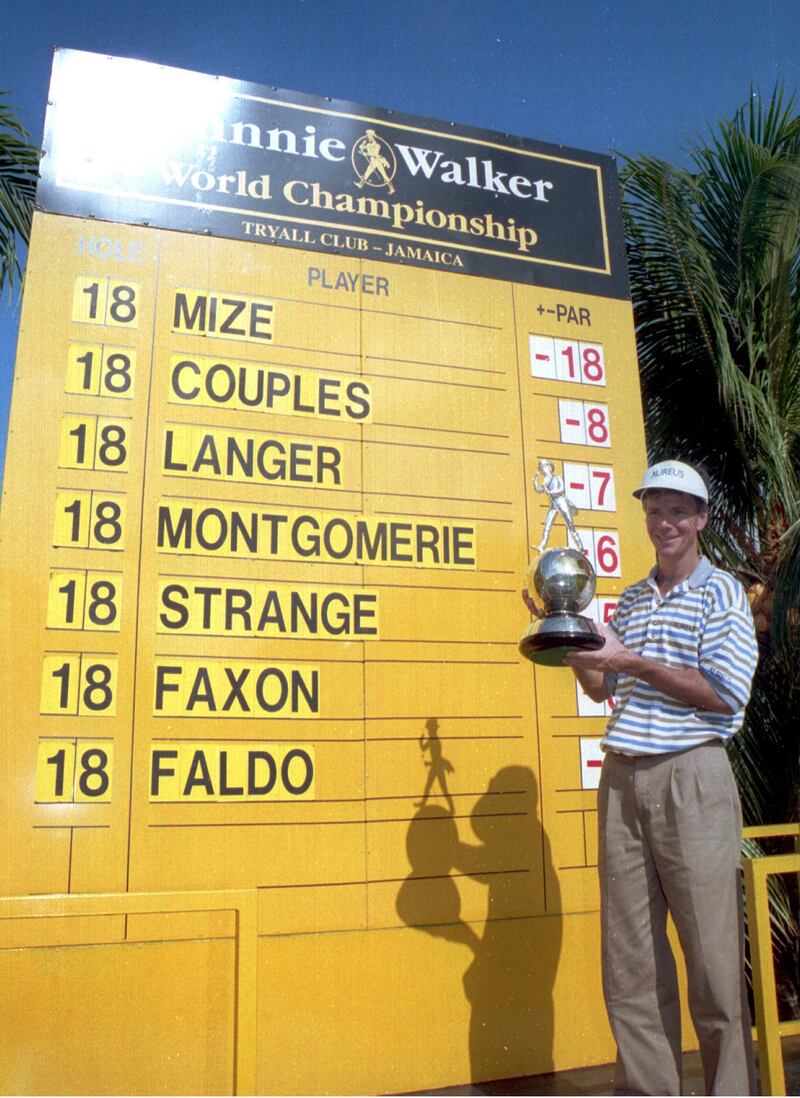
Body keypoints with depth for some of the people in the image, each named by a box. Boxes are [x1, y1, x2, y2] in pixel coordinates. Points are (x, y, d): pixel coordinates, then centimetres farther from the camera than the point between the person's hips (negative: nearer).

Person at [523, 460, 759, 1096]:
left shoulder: (721, 593, 1)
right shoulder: (630, 600, 17)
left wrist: (634, 661, -12)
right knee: (628, 955, 8)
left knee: (712, 955, 1)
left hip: (689, 777, -5)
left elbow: (728, 696, -10)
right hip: (621, 779, 5)